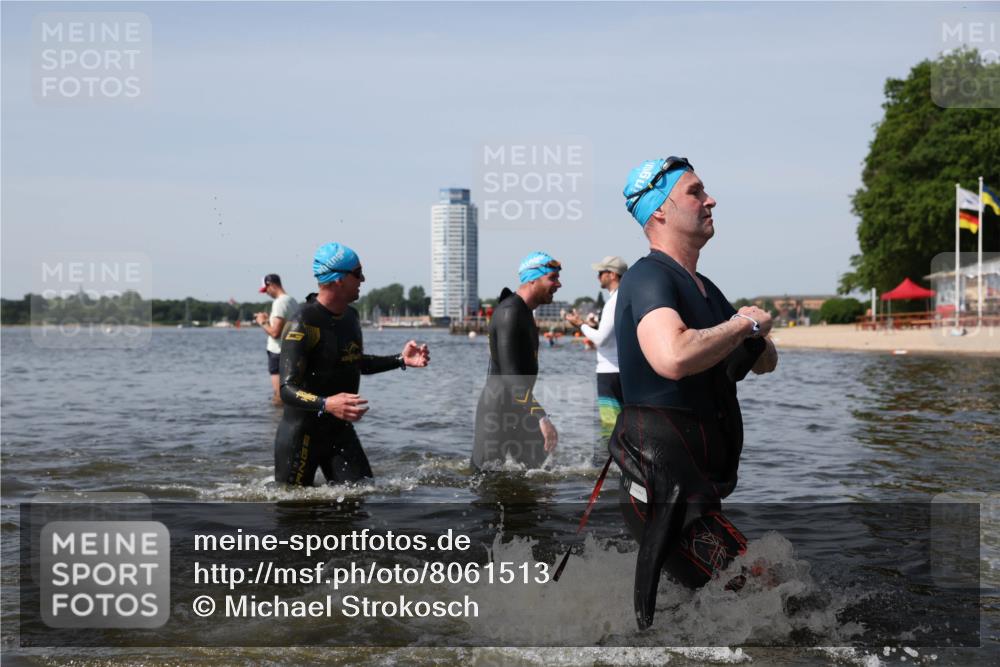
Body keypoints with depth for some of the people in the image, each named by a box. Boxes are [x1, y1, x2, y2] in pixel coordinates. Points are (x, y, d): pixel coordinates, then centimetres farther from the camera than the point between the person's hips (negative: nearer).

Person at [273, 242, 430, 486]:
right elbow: (288, 390, -26)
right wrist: (326, 404, -43)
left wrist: (401, 360, 12)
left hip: (340, 429, 7)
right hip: (301, 432, -7)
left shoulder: (350, 316, 6)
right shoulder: (302, 325, -21)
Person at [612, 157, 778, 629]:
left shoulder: (705, 289, 18)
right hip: (665, 492, -10)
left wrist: (757, 333, 2)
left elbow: (765, 363, 26)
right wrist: (741, 324, -17)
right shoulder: (648, 278, -14)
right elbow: (672, 357, -36)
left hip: (696, 490, 10)